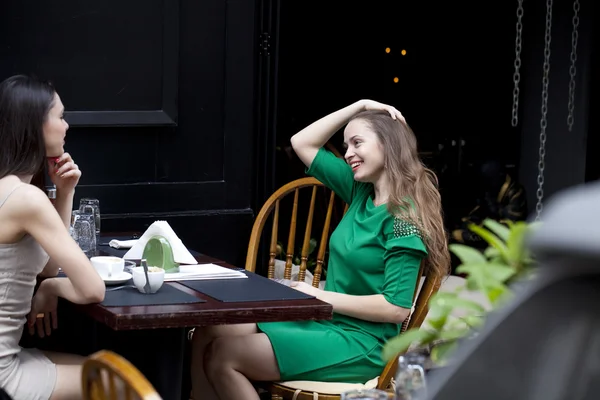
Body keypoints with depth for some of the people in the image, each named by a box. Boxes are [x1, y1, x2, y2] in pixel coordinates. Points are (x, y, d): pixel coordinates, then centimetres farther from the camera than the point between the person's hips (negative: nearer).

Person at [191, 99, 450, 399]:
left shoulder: (404, 216, -15)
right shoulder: (362, 191, 9)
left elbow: (397, 307, -21)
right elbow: (302, 144, 16)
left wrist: (320, 296, -16)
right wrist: (359, 106, 8)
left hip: (361, 342, -8)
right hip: (325, 320, 8)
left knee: (224, 357, -20)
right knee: (207, 337, -8)